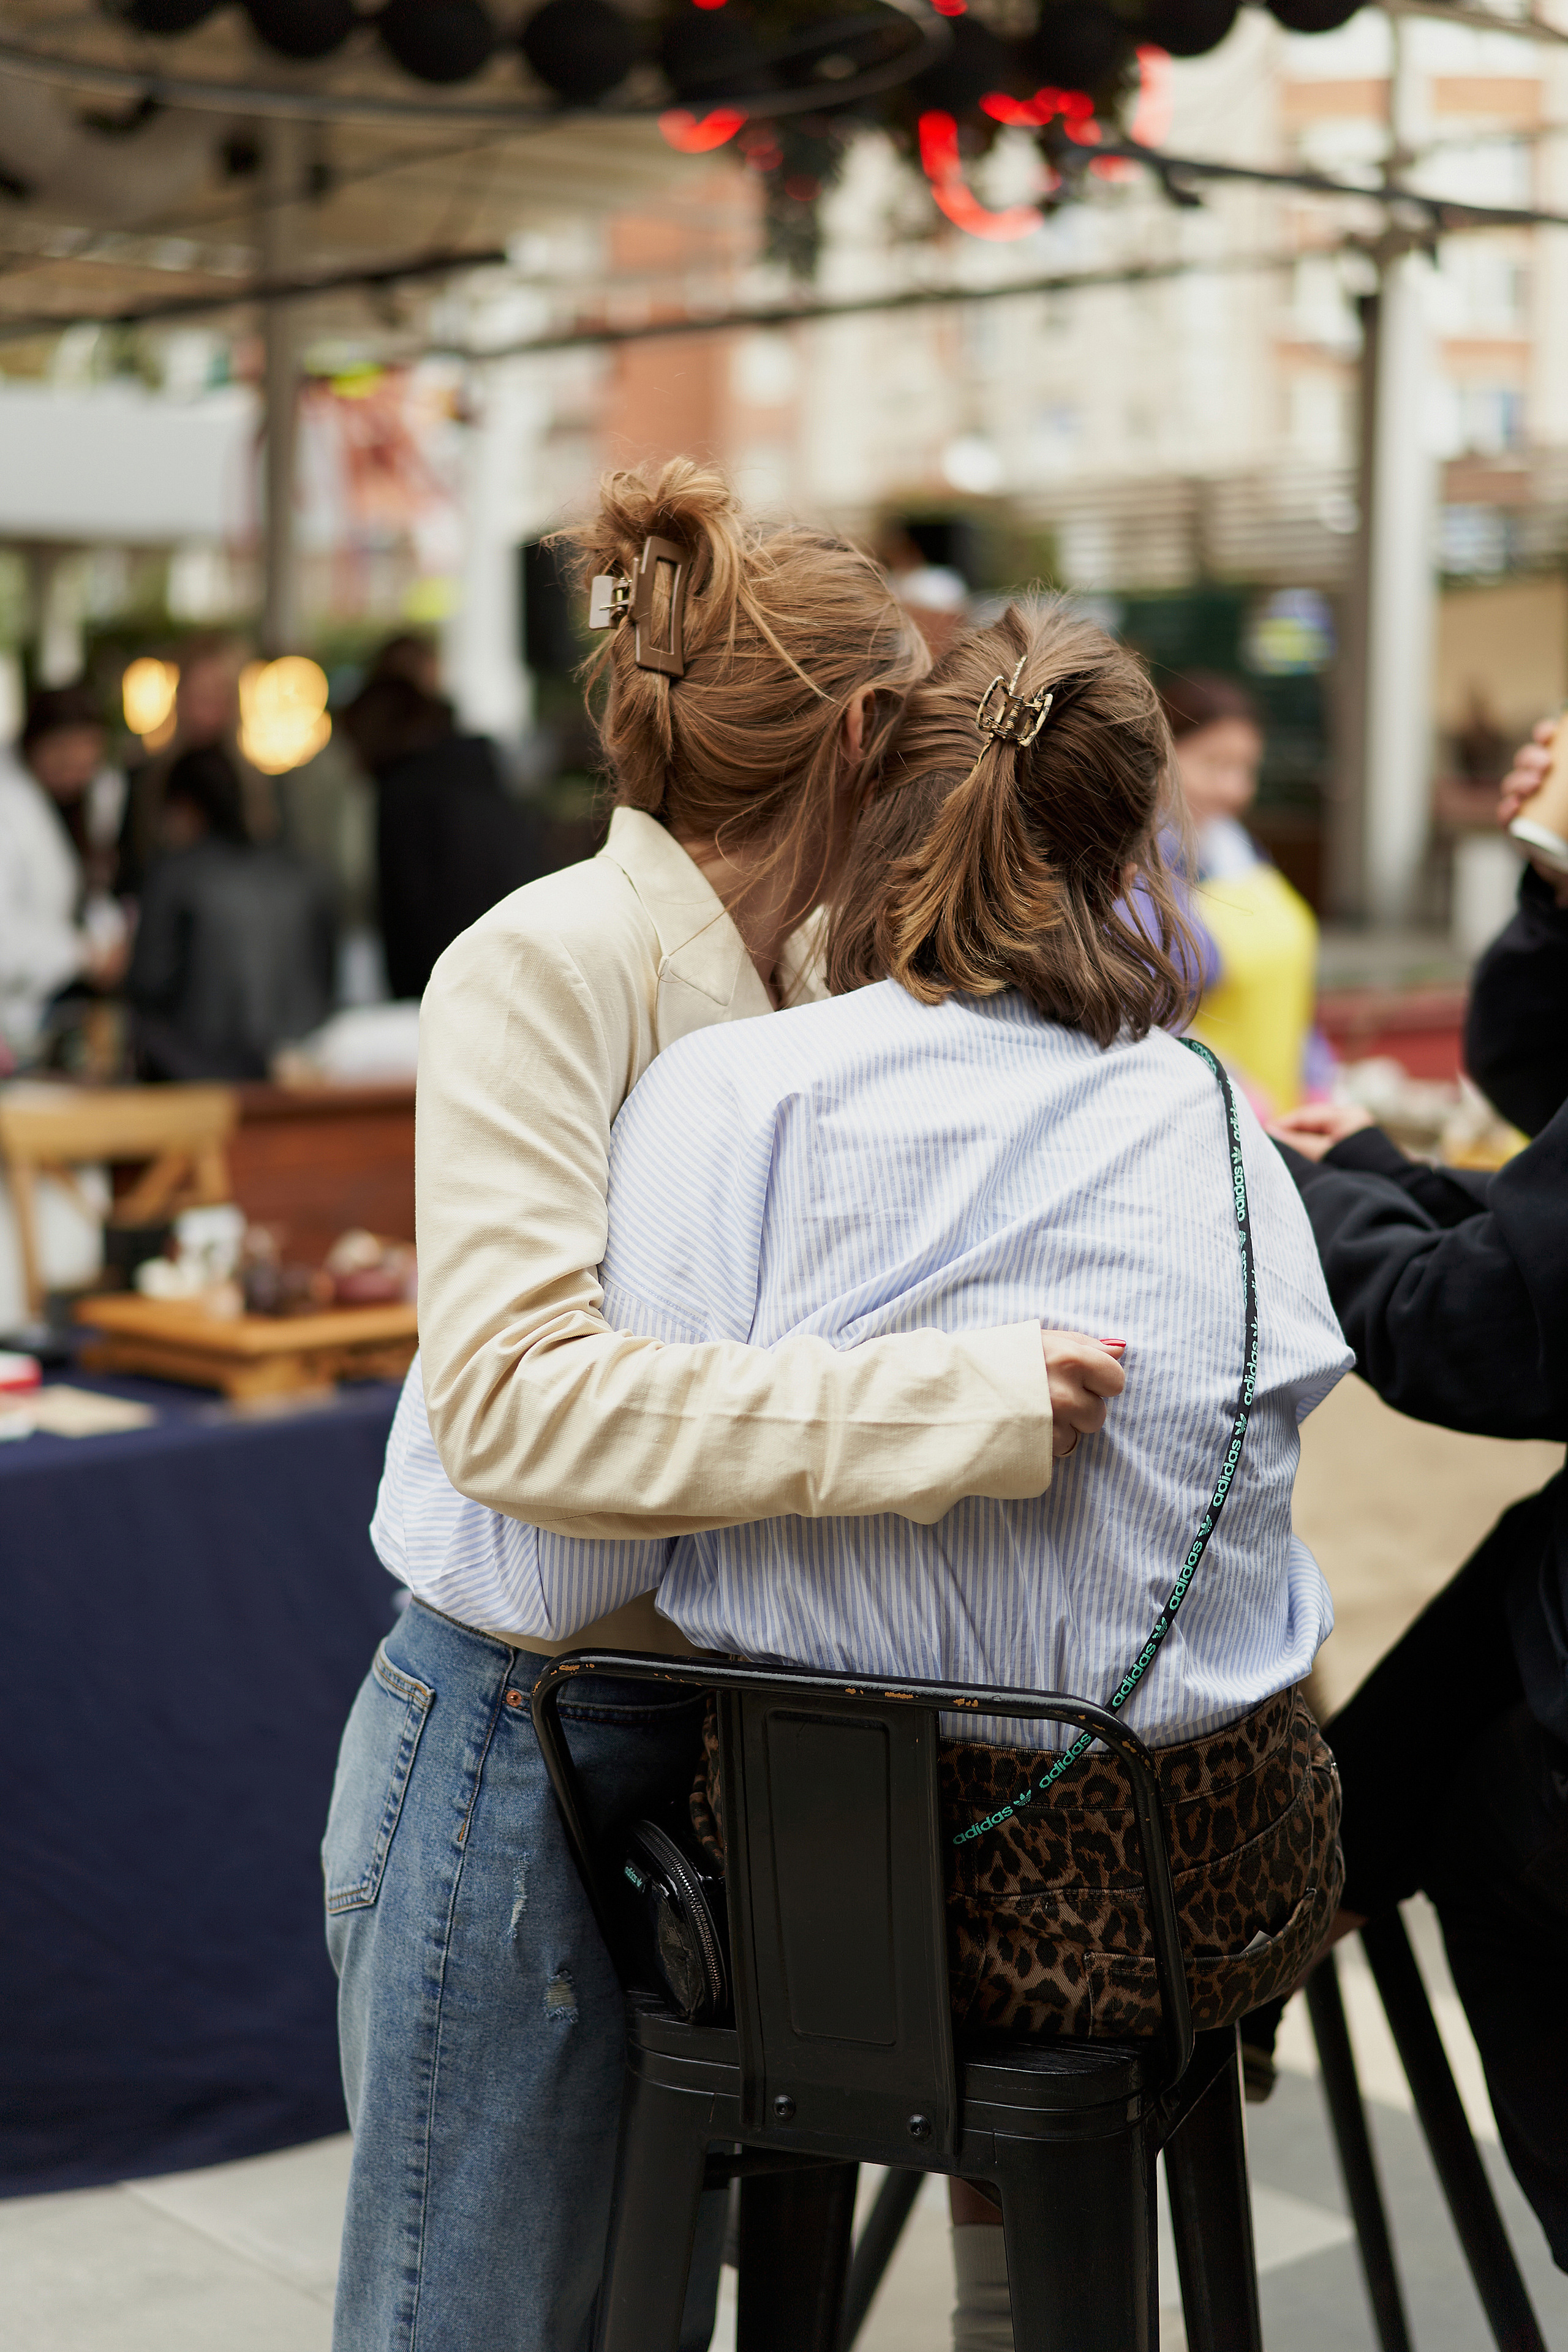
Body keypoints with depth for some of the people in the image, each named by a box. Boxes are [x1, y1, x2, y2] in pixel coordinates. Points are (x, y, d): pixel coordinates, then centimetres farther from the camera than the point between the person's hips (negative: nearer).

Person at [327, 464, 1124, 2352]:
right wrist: (947, 1395, -33)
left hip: (716, 1743, 7)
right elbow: (517, 1398, -30)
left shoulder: (805, 978, 6)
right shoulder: (550, 962, -17)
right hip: (510, 1751, -7)